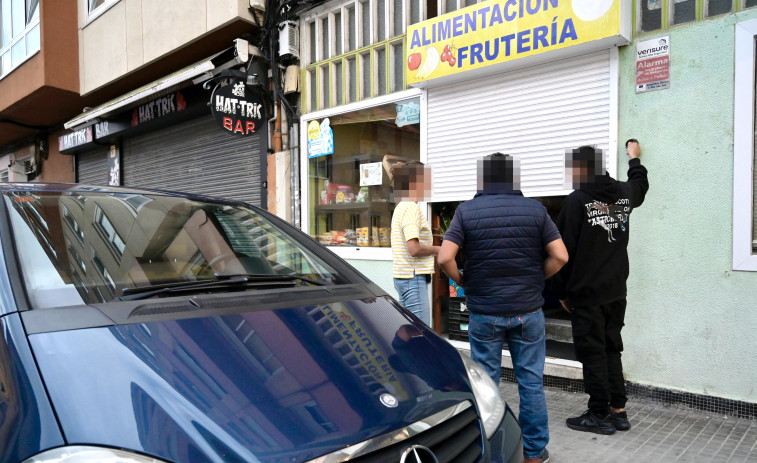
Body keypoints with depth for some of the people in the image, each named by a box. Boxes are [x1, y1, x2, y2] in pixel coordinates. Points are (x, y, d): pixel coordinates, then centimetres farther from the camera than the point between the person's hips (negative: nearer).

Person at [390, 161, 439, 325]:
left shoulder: (402, 207, 17)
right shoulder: (411, 207, -15)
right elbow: (414, 249, -22)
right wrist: (436, 249, -6)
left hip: (404, 277, 10)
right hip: (413, 278, -10)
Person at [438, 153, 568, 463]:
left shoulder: (466, 211, -5)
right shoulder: (535, 210, -1)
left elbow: (445, 258, -14)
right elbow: (560, 256, -6)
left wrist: (461, 280, 3)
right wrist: (537, 279, 9)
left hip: (484, 312, -1)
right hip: (528, 310, 1)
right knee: (531, 382, 13)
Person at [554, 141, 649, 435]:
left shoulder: (577, 200, -13)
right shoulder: (623, 194, 5)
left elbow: (564, 251, -12)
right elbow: (641, 184, 32)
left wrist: (562, 292, -4)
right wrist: (634, 159, 50)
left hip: (586, 294, -6)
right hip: (616, 292, 7)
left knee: (593, 354, 4)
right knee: (612, 350, 17)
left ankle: (600, 416, 13)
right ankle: (618, 411, 24)